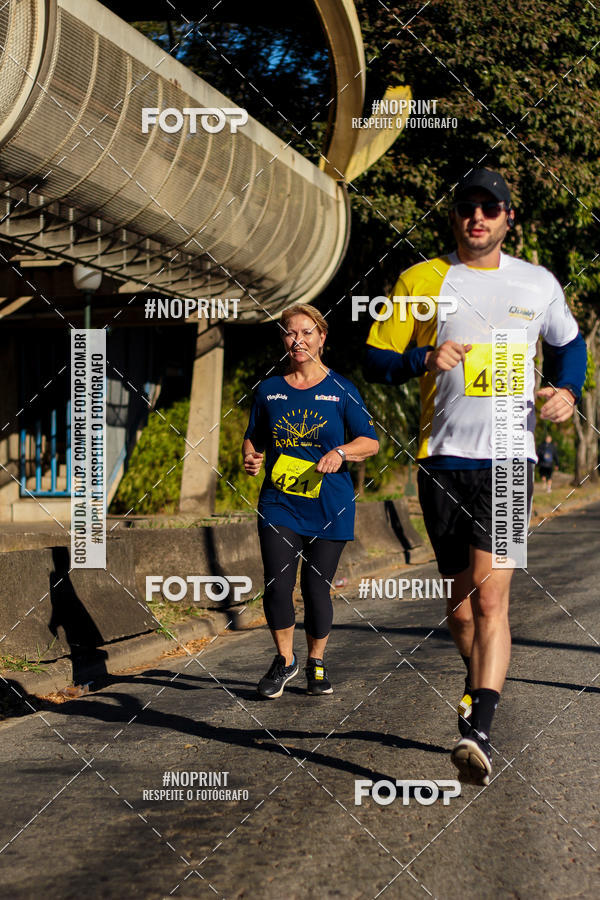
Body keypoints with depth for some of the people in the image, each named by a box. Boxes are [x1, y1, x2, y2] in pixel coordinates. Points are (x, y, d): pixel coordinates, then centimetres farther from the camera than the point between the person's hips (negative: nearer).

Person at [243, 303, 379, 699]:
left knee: (316, 588, 1)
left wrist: (341, 451, -16)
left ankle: (317, 663, 24)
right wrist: (251, 458, -3)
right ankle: (284, 660, 13)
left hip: (329, 507, -1)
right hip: (279, 503, 1)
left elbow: (370, 441, 3)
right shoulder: (269, 389, 9)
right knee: (277, 585, -10)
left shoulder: (341, 390, 2)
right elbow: (254, 439, 19)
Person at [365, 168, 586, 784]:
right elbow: (377, 362, 5)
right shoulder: (420, 282, 6)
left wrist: (567, 391, 6)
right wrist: (425, 358, -15)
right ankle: (479, 687, 35)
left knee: (490, 594, -15)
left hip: (508, 460, -1)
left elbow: (570, 343, 26)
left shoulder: (539, 284, 9)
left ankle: (478, 730, -19)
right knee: (459, 595, 10)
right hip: (442, 457, 1)